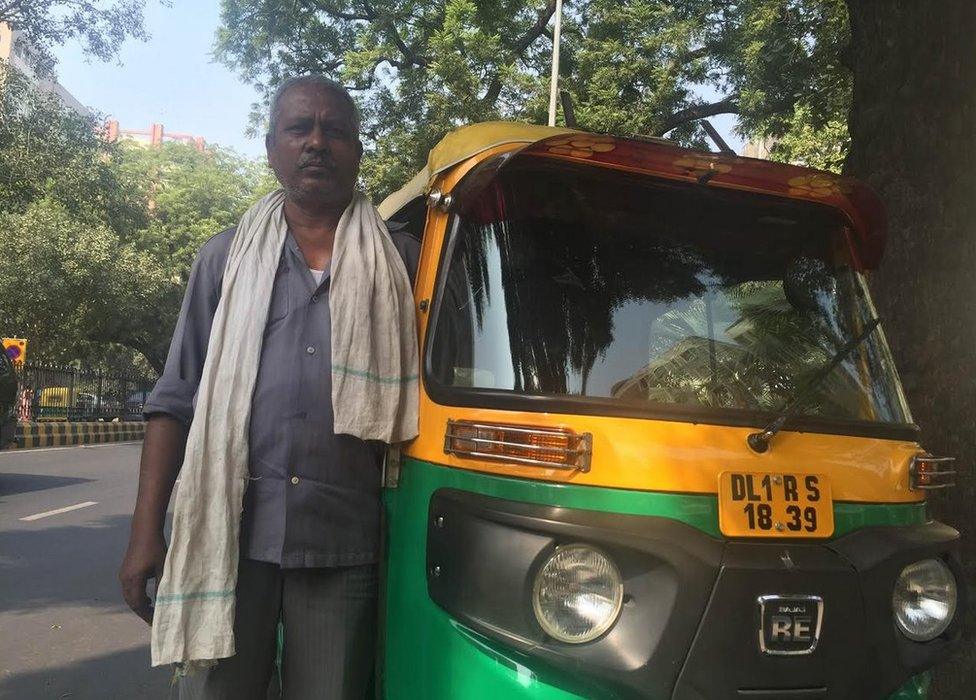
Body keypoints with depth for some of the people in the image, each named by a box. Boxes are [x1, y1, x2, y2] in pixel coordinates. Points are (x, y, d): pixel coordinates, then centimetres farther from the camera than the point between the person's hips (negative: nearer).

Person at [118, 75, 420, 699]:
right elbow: (176, 400, 10)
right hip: (226, 532, 1)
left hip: (342, 543, 0)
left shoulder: (399, 258, 8)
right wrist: (146, 531, 3)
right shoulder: (227, 255, 11)